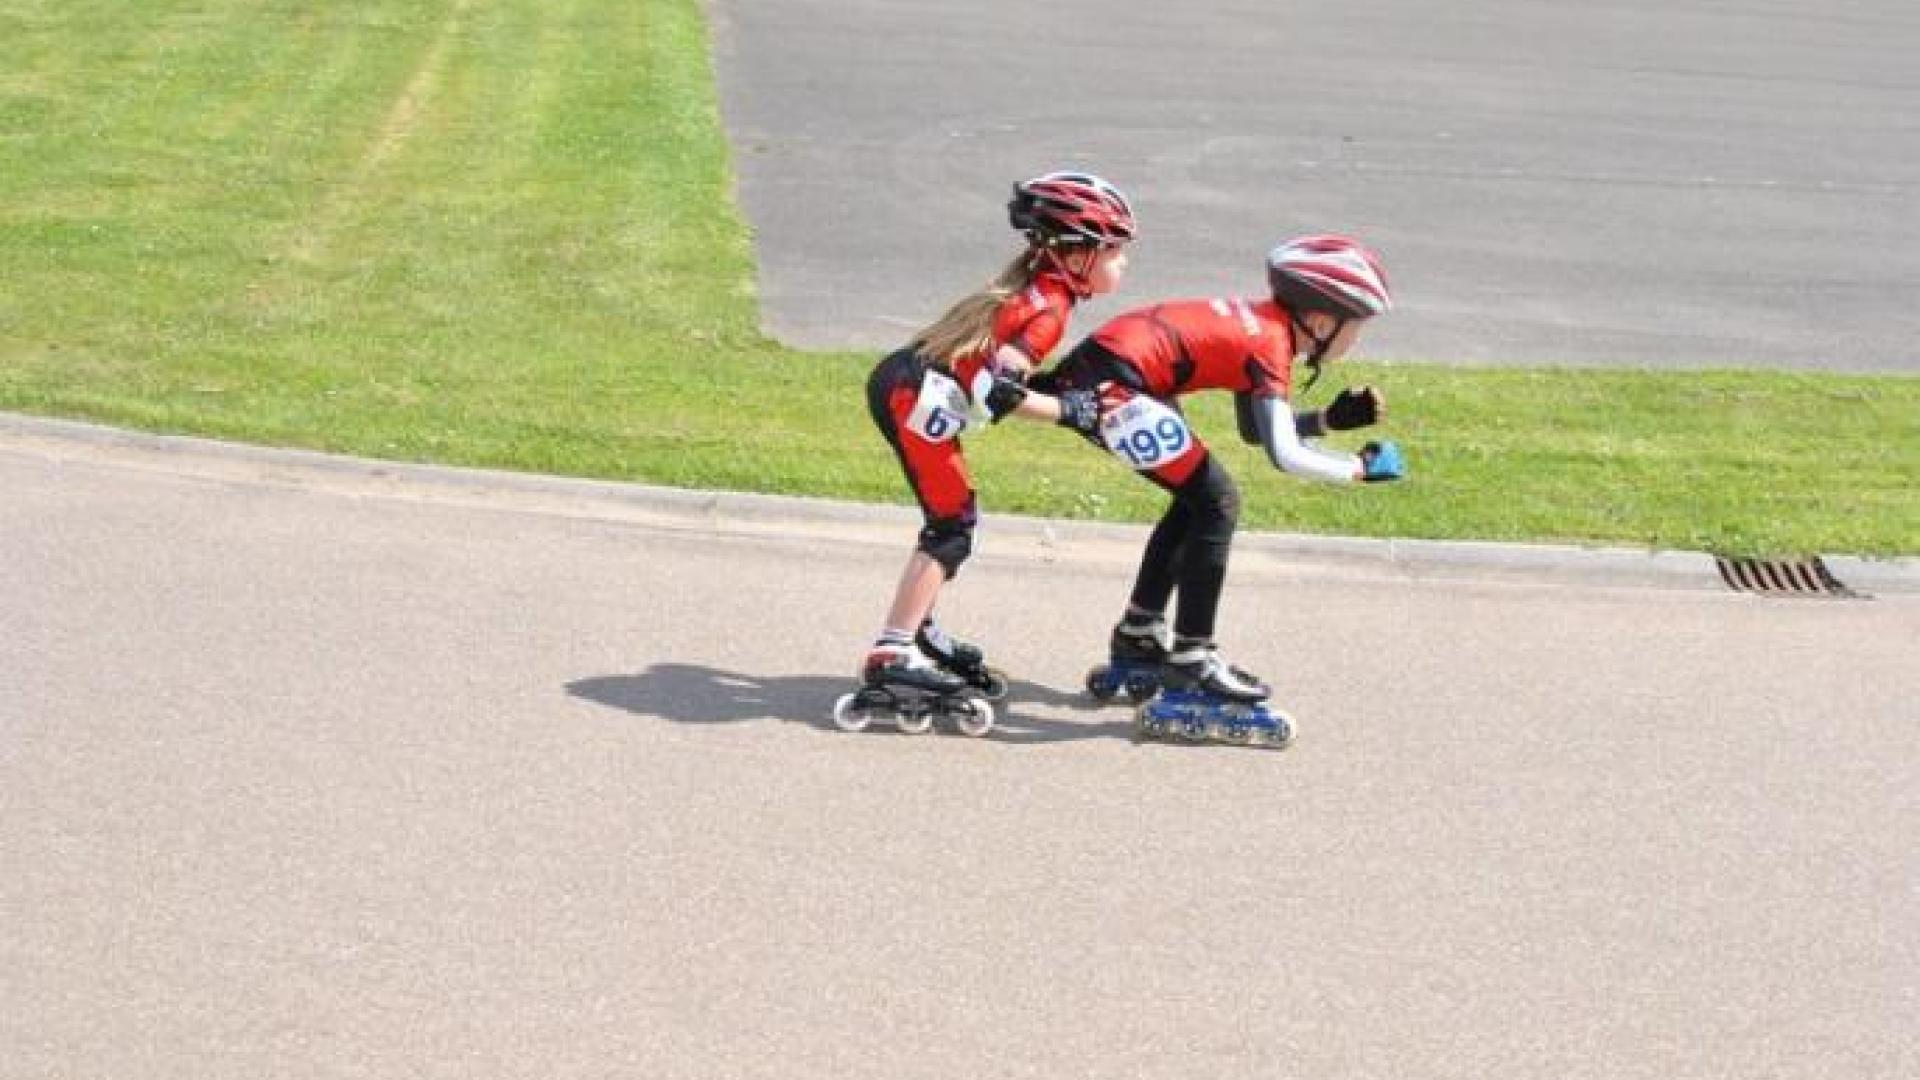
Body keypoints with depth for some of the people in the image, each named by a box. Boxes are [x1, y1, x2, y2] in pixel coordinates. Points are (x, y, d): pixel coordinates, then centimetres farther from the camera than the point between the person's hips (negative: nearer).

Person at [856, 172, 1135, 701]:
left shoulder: (1033, 282, 15)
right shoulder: (1051, 306, -14)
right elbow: (997, 391, -25)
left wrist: (1075, 396, 14)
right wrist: (1069, 409, -14)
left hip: (898, 380, 9)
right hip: (915, 396, -9)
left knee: (953, 515, 18)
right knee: (952, 523, -5)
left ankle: (919, 630, 28)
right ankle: (891, 654, -7)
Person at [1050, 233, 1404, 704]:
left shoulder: (1256, 321, 15)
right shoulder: (1270, 344, -11)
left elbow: (1256, 428, 25)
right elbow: (1285, 456, -19)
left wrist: (1332, 417, 16)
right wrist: (1361, 466, -7)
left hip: (1085, 372, 10)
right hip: (1111, 382, -10)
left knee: (1197, 497, 20)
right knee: (1217, 503, -3)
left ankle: (1138, 633, 29)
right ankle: (1190, 659, 1)